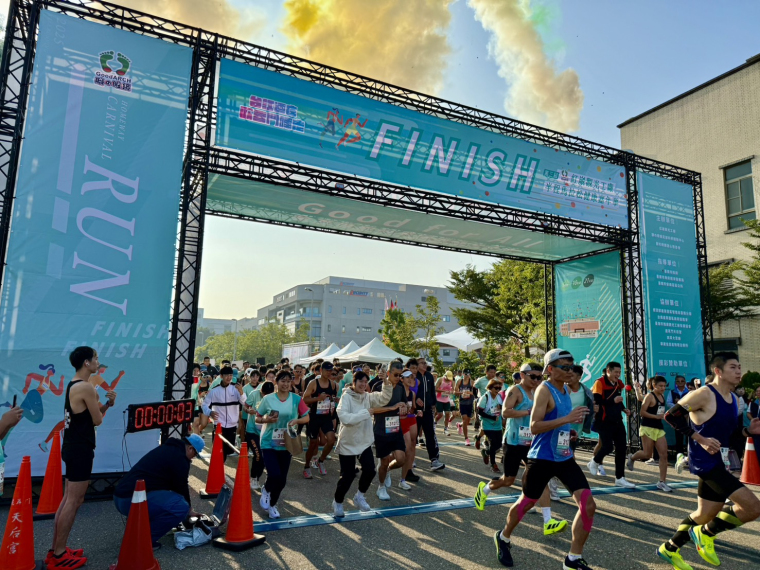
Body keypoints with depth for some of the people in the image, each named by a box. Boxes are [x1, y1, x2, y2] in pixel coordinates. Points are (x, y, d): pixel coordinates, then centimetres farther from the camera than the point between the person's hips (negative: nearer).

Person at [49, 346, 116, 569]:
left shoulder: (73, 385, 11)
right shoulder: (86, 387, -20)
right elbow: (97, 420, -13)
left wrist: (107, 404, 2)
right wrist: (103, 407, 5)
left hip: (73, 447, 10)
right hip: (80, 450, -10)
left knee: (68, 499, 16)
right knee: (74, 501, -2)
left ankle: (56, 550, 24)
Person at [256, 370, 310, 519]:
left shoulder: (296, 399, -4)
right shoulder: (267, 399, -6)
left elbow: (307, 417, 2)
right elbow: (257, 418, 2)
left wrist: (297, 420, -18)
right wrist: (267, 419, -18)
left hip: (286, 444, 2)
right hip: (269, 443, -2)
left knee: (282, 479, 8)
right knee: (274, 475, -17)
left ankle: (272, 504, 35)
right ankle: (266, 491, 19)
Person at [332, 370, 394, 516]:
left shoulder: (368, 397, 1)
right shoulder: (346, 397, -16)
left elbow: (384, 398, -11)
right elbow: (344, 418, -30)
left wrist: (387, 385, -27)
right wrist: (366, 413, -28)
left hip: (364, 442, 5)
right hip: (348, 443, -5)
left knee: (369, 470, -2)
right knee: (348, 475, 3)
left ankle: (360, 496, 26)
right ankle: (337, 502, 29)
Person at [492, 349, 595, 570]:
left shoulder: (566, 389, 8)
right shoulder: (544, 390, -18)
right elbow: (534, 426, -26)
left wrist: (570, 430, 8)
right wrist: (567, 419, -30)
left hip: (565, 458, 7)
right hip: (542, 458, -7)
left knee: (588, 505, -3)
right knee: (526, 502, 10)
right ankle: (503, 538, 37)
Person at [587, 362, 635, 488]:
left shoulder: (618, 384, 9)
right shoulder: (600, 383, -14)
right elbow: (595, 401, -23)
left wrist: (624, 409, 8)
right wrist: (613, 401, -28)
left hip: (617, 421, 7)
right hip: (604, 422, -7)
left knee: (622, 448, 4)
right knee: (608, 447, -10)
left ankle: (620, 478, 14)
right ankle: (594, 462, 21)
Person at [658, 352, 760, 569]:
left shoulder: (733, 399, 11)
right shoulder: (704, 394, -17)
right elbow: (671, 415, -20)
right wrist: (701, 439, -22)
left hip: (718, 463, 10)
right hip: (705, 461, -9)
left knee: (705, 515, 16)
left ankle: (669, 549, 33)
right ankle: (705, 534, 6)